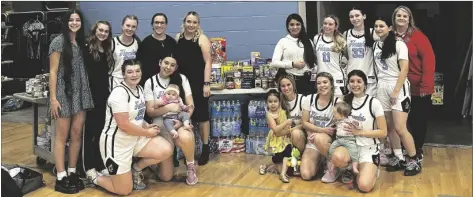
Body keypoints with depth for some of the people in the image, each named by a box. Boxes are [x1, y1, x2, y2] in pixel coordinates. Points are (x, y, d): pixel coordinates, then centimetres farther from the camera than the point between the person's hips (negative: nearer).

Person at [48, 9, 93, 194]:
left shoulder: (81, 42, 14)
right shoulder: (59, 41, -5)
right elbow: (53, 72, -8)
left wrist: (86, 95, 10)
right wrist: (53, 98, -14)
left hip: (80, 94, 6)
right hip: (64, 94, -6)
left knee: (77, 133, 5)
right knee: (62, 136, -2)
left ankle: (72, 173, 16)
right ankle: (61, 178, 3)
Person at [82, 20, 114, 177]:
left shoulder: (107, 50, 14)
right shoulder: (87, 48, -7)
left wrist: (107, 92, 11)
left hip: (103, 94, 7)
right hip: (90, 93, -6)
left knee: (101, 129, 11)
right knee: (89, 130, 0)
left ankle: (99, 164, 20)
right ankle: (88, 166, 8)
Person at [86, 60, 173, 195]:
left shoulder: (139, 89, 5)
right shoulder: (119, 93, -22)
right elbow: (124, 125, -25)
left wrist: (147, 125, -1)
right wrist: (147, 132, -14)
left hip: (136, 138, 8)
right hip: (116, 142, -8)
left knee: (166, 150, -10)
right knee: (124, 190, -1)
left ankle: (135, 170, 14)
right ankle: (94, 177, 25)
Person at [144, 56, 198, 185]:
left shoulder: (182, 79, 3)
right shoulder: (150, 83, 1)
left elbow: (190, 105, 2)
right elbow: (150, 111, -2)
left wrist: (183, 121, -15)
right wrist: (168, 107, -19)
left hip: (181, 123, 0)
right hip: (161, 127, 0)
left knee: (185, 138, -41)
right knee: (166, 177, -12)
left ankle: (190, 166, -8)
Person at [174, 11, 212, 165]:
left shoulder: (202, 39, -6)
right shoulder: (178, 38, 8)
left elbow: (208, 62, -10)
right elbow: (174, 59, 15)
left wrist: (207, 83, -16)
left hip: (198, 83, -4)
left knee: (201, 115, 3)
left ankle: (205, 148, 14)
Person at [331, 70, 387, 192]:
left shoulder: (374, 103, -7)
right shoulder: (345, 101, 5)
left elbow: (383, 132, -5)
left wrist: (360, 132, -14)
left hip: (369, 149, -3)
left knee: (364, 186, -24)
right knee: (337, 157, -35)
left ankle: (372, 171, 13)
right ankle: (350, 169, 2)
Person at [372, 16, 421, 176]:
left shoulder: (398, 44, -7)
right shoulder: (375, 45, 10)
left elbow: (404, 70, -12)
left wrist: (396, 91, -16)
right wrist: (380, 85, 8)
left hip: (398, 87, -6)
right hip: (382, 87, 6)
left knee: (400, 128, -10)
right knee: (389, 126, 6)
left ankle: (413, 161, 4)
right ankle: (398, 158, 17)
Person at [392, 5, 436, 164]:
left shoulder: (417, 36, -10)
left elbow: (429, 59, -14)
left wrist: (425, 85, -19)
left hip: (419, 87, -3)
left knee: (420, 120, 7)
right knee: (409, 120, 13)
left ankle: (417, 152, 22)